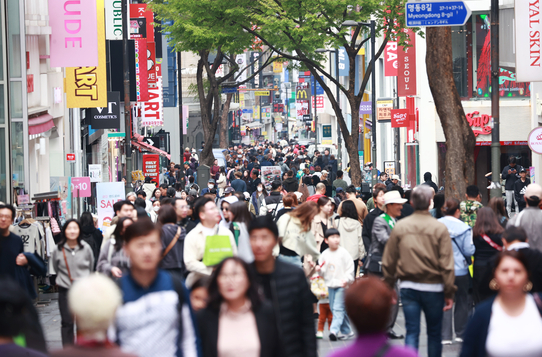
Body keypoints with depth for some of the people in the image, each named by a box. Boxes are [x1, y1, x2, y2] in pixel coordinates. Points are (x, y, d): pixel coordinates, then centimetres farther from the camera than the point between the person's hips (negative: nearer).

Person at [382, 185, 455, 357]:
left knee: (411, 332, 3)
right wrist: (449, 292, -3)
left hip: (408, 287, 2)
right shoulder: (439, 228, -9)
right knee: (434, 333, 12)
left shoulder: (400, 226, -2)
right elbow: (447, 264, -9)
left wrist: (388, 286, 14)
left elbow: (389, 261, 3)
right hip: (433, 288, -2)